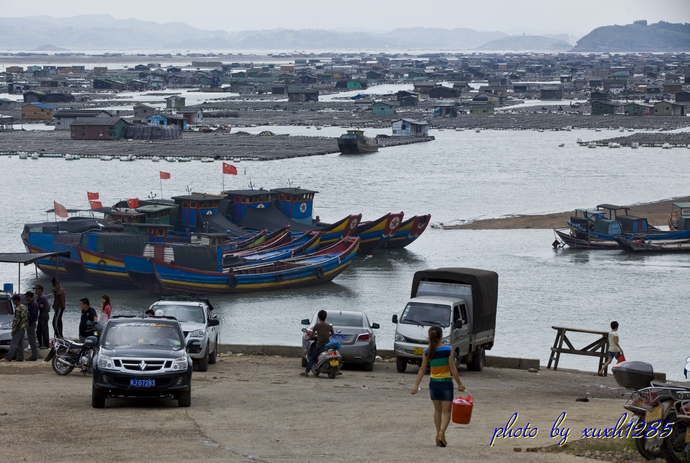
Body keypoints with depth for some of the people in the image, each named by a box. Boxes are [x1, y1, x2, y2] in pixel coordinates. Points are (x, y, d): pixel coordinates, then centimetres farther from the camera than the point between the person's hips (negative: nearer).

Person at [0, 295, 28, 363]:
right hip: (23, 327, 9)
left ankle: (8, 358, -17)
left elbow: (16, 320, -20)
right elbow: (27, 316, 19)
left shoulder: (18, 309, -17)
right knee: (20, 343, 8)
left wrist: (13, 330, -16)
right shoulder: (24, 307, 12)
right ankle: (20, 358, 6)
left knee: (14, 342, -12)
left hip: (19, 327, -9)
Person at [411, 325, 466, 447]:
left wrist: (416, 385, 4)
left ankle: (439, 435, 19)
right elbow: (452, 369, -11)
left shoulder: (427, 352, -4)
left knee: (437, 410, 18)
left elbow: (422, 369, -2)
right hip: (446, 382, -3)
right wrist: (459, 384, -3)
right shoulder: (448, 350, -12)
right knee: (446, 411, 2)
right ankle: (442, 432, -20)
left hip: (433, 383, 3)